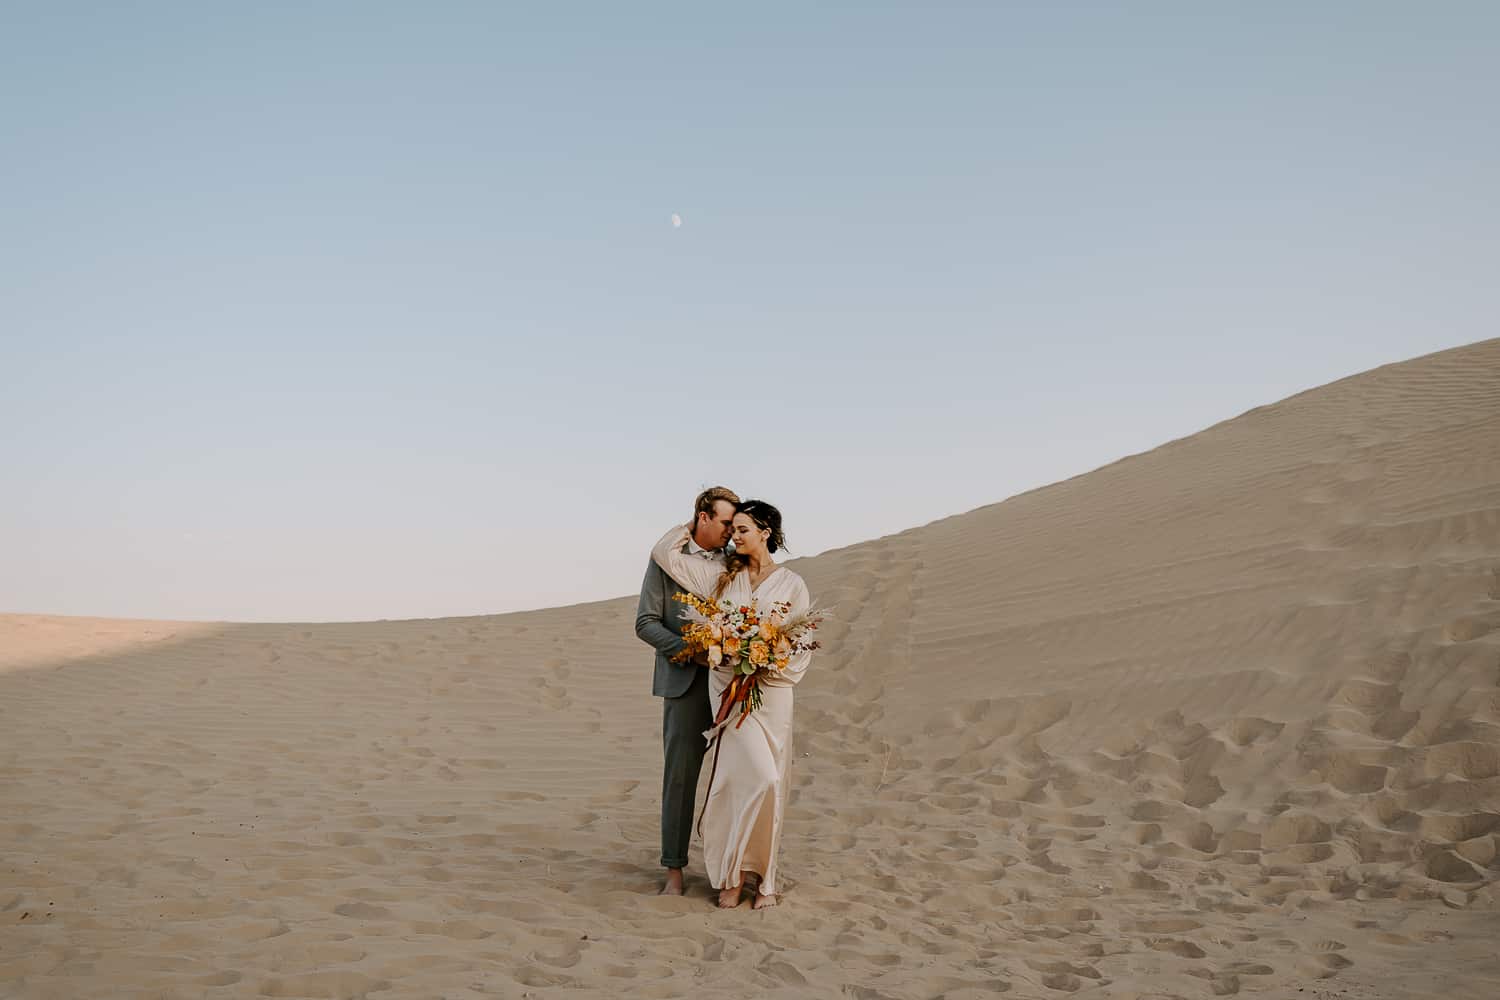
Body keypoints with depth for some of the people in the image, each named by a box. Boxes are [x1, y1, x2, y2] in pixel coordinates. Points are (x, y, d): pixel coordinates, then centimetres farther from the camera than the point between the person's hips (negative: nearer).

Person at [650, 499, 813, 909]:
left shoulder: (791, 584, 5)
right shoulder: (720, 576, 8)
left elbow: (803, 644, 4)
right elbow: (664, 553, 7)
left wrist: (770, 666, -11)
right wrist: (693, 526, 16)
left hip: (772, 691, 1)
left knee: (768, 786, 4)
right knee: (759, 777, -15)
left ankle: (764, 878, 15)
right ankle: (733, 874, -3)